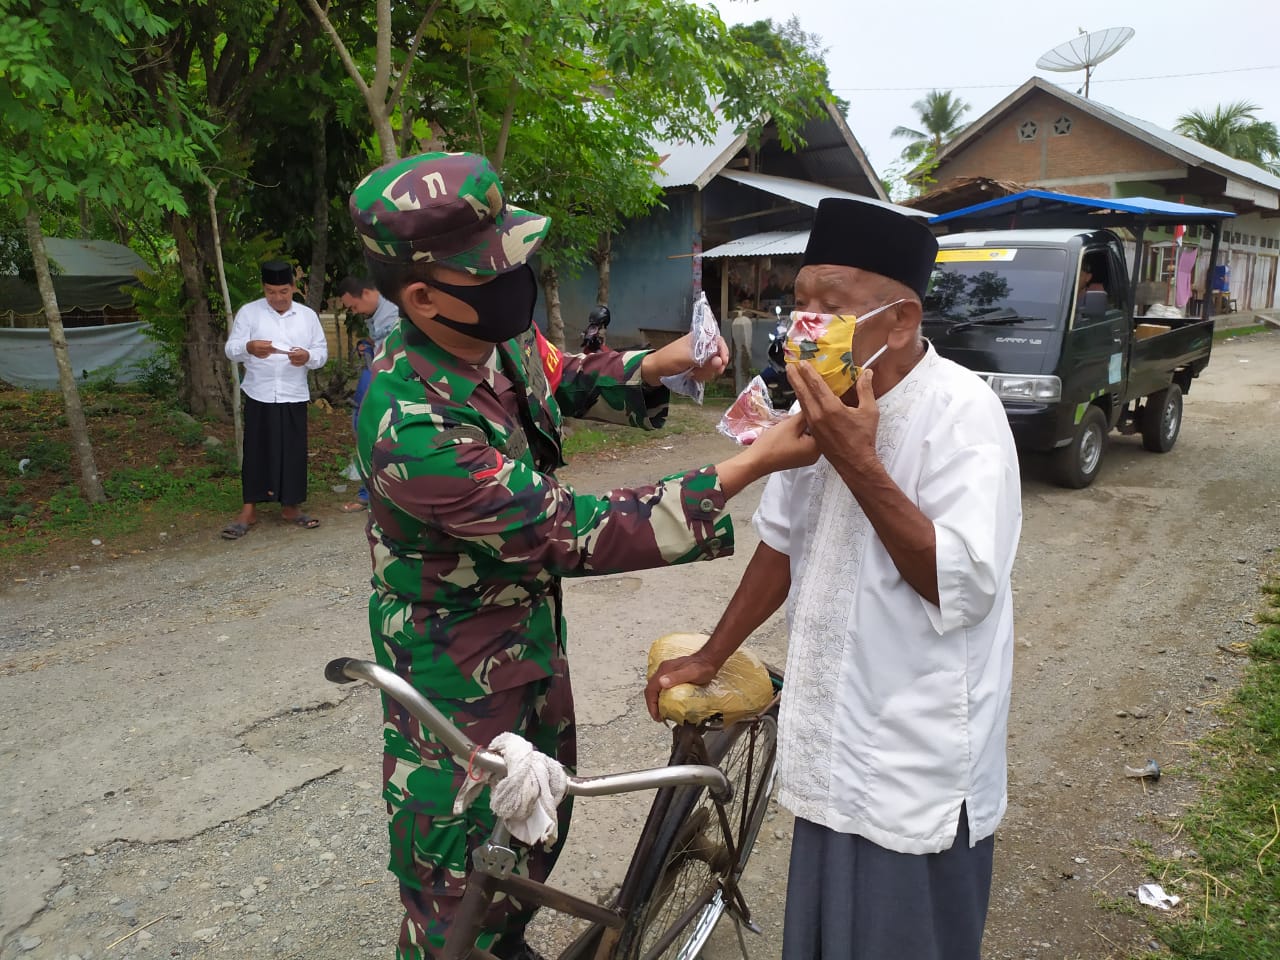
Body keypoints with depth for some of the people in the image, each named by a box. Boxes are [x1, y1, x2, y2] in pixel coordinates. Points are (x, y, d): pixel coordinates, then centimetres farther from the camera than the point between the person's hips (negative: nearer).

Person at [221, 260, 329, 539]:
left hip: (294, 396, 2)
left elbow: (322, 353, 6)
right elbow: (231, 350, -5)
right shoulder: (248, 312, 2)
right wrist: (249, 347, -28)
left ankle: (290, 507, 19)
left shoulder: (308, 315, 8)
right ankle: (249, 510, 11)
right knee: (256, 451, 2)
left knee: (294, 451, 5)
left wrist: (308, 356, -17)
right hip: (259, 395, -1)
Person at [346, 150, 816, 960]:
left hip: (534, 623, 8)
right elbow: (575, 535, -32)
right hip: (456, 661, -8)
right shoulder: (412, 429, -36)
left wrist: (655, 366, -9)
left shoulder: (500, 333, -12)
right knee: (459, 863, 11)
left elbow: (563, 378, 11)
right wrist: (750, 467, -33)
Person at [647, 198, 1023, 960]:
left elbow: (963, 588, -24)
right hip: (834, 749, 6)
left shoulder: (960, 413, -18)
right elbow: (783, 542, 12)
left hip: (918, 773, -6)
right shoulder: (826, 403, 3)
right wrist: (709, 658, 15)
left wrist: (857, 461, -27)